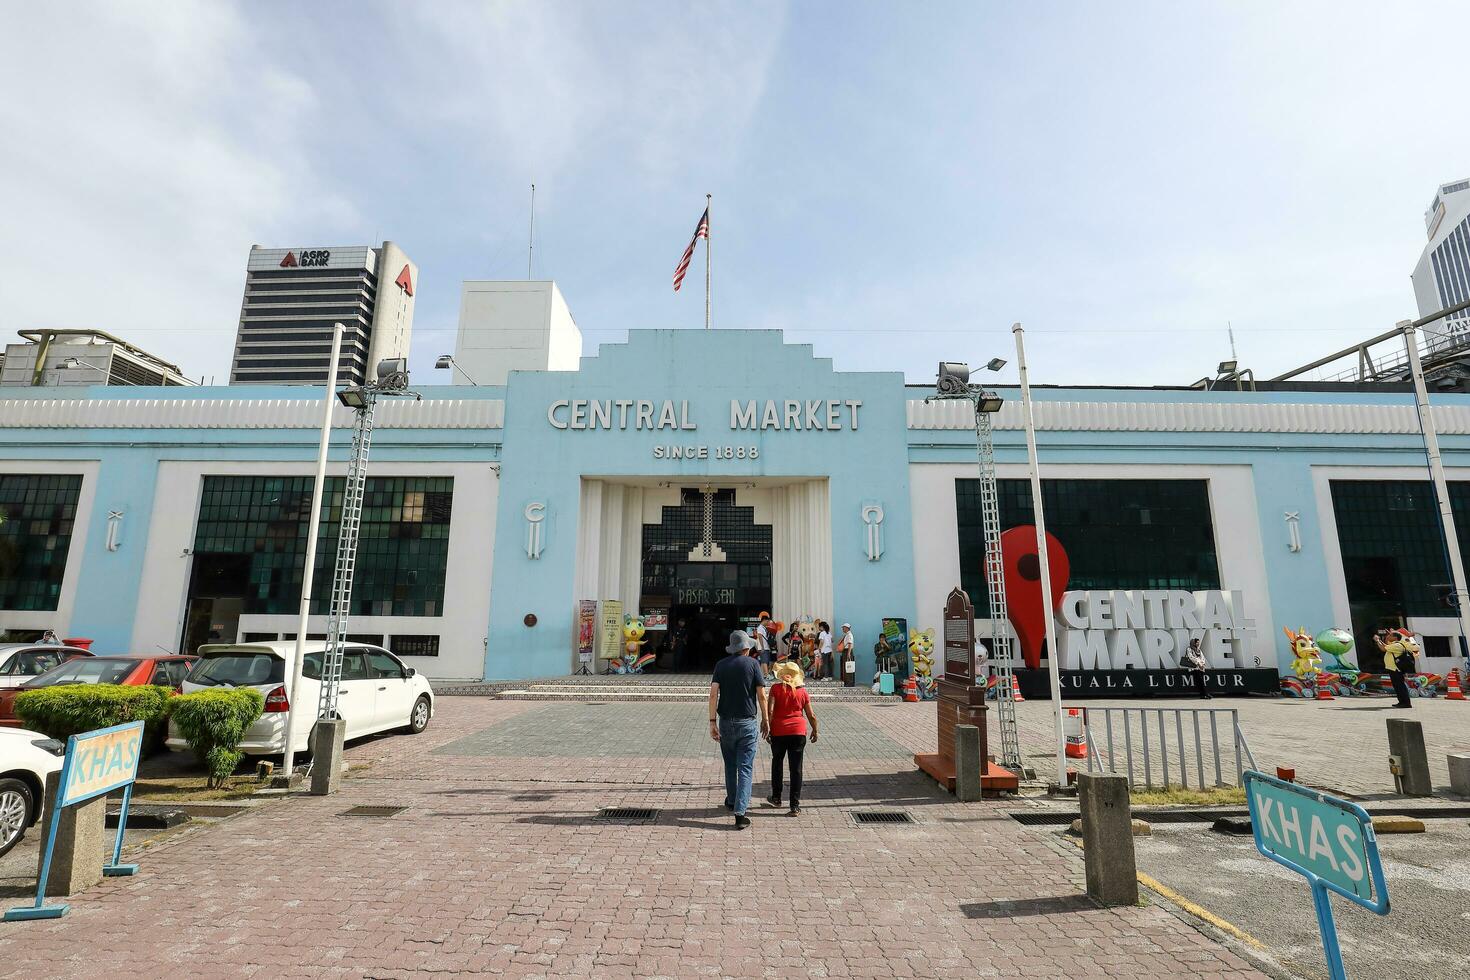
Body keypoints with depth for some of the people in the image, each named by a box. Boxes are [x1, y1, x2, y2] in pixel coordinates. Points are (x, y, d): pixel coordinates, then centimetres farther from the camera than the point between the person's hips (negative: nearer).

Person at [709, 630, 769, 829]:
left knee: (730, 765, 20)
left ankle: (732, 802, 36)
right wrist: (765, 720, 4)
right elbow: (761, 695, -6)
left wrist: (712, 722, -6)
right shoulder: (753, 664, -4)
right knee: (745, 768, 0)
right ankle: (740, 812, -7)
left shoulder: (721, 665, 1)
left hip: (726, 722, 3)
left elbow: (713, 694, -7)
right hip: (747, 723, -3)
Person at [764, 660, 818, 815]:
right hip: (798, 732, 1)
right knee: (796, 768, 4)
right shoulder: (802, 690, 2)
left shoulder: (776, 688, -4)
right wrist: (815, 731, 19)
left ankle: (776, 798, 32)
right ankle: (795, 805, 4)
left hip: (779, 731, 0)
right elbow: (811, 716, 5)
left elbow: (770, 711, -12)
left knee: (777, 763, 20)